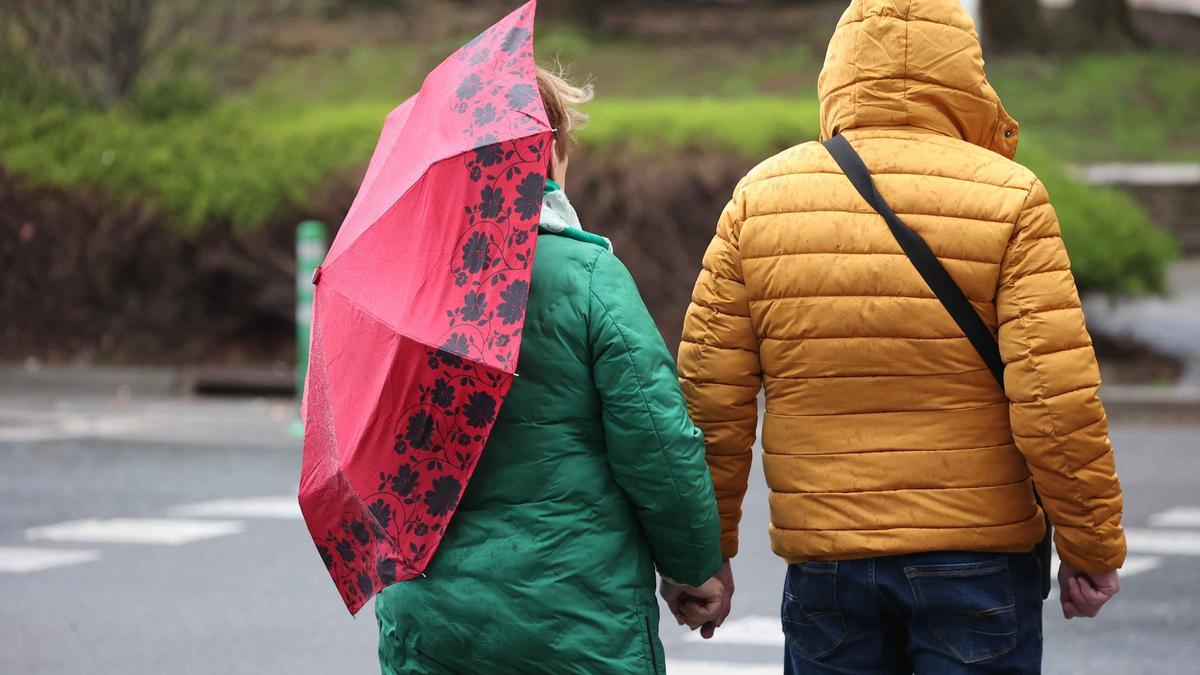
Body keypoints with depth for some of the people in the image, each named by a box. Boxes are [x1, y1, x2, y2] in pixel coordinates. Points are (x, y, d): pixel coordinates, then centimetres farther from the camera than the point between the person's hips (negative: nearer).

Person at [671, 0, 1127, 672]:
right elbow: (1058, 402, -12)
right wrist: (1093, 548, -1)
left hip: (824, 563, 2)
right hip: (978, 560, -2)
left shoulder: (761, 197, 2)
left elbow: (711, 391, 1)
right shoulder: (1009, 199, -6)